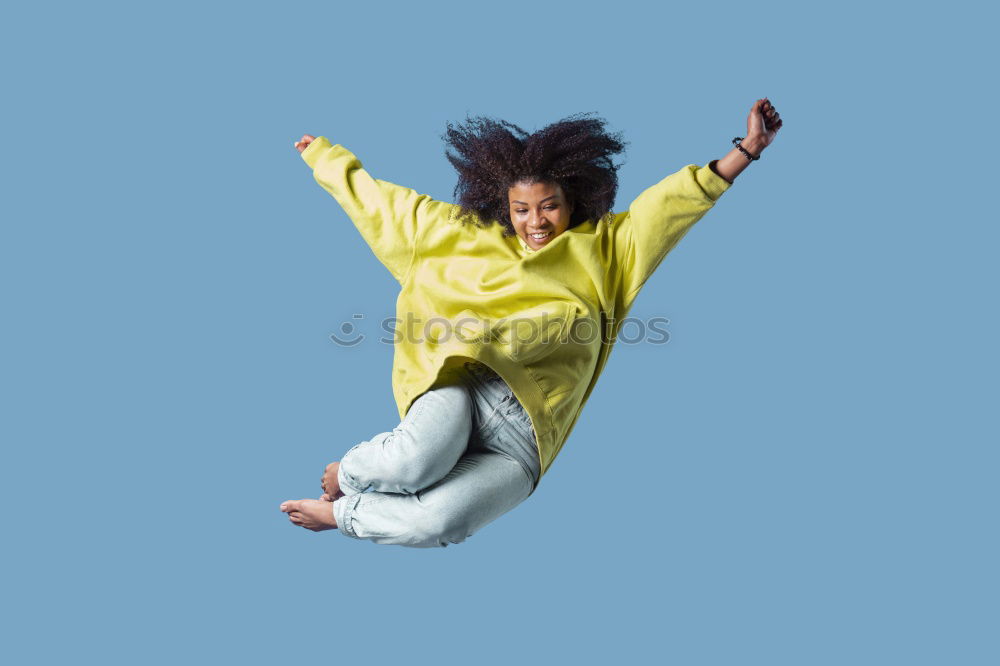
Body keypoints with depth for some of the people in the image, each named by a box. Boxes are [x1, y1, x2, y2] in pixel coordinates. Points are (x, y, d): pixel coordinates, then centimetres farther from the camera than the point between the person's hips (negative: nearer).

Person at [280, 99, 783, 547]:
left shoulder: (600, 249, 16)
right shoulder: (468, 237, 19)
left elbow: (670, 203, 8)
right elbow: (383, 200, 27)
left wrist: (746, 150, -2)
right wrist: (321, 154, 34)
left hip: (518, 444, 0)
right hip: (458, 389, 1)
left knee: (439, 521, -29)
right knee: (420, 458, -37)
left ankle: (341, 513, -1)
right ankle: (347, 472, -2)